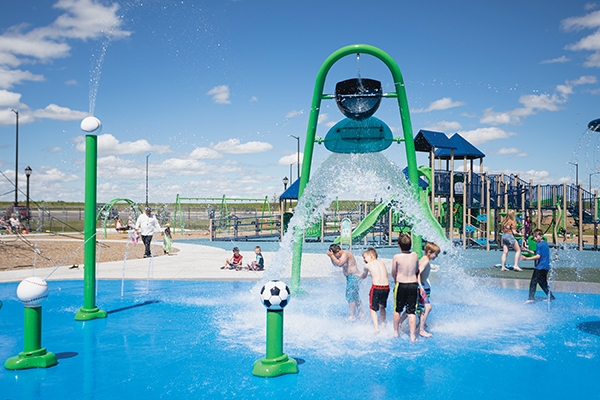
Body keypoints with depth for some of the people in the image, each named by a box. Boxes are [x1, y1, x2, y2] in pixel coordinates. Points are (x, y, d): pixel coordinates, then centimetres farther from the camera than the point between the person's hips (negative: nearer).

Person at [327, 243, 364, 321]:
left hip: (353, 276, -11)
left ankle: (352, 317, -9)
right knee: (355, 296, 17)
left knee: (350, 296, -11)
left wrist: (332, 256, -27)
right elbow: (335, 264, 23)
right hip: (350, 277, 11)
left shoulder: (345, 253, -17)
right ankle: (361, 313, 28)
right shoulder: (341, 255, 13)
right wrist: (331, 257, 7)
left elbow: (340, 264, -32)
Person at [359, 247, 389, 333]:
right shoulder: (382, 263, 15)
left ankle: (376, 329, -1)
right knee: (382, 307, 27)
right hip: (386, 287, 5)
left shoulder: (368, 265, 3)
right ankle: (383, 325, 36)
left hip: (376, 288, -5)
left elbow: (363, 277, 19)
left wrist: (359, 276, 41)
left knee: (373, 309, 9)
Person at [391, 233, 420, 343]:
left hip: (401, 285, -2)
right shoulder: (415, 255, -1)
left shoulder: (397, 257, -11)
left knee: (397, 310, 15)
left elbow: (393, 274, 0)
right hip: (413, 285, 2)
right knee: (411, 312, 5)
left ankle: (395, 332, 27)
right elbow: (416, 271, 12)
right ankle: (412, 336, -1)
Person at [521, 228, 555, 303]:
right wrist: (528, 251, 24)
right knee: (543, 283, 19)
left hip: (540, 267, -10)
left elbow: (538, 256, -20)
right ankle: (551, 297, 21)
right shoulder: (545, 243, 17)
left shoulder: (539, 244, -11)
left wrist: (527, 258, -25)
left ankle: (531, 298, -22)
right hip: (546, 267, 10)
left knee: (533, 282, -12)